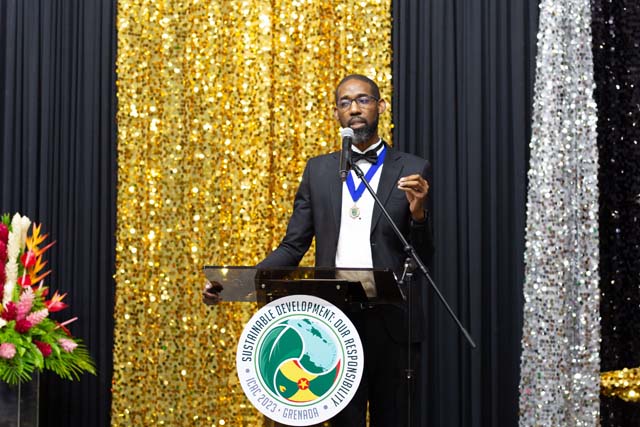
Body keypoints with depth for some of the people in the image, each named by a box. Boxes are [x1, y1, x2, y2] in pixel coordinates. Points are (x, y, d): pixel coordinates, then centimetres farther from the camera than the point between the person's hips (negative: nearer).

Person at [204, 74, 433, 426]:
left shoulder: (412, 170, 4)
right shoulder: (318, 169, 11)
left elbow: (423, 256, 4)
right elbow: (293, 246, 7)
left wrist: (418, 212, -17)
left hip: (392, 321, -1)